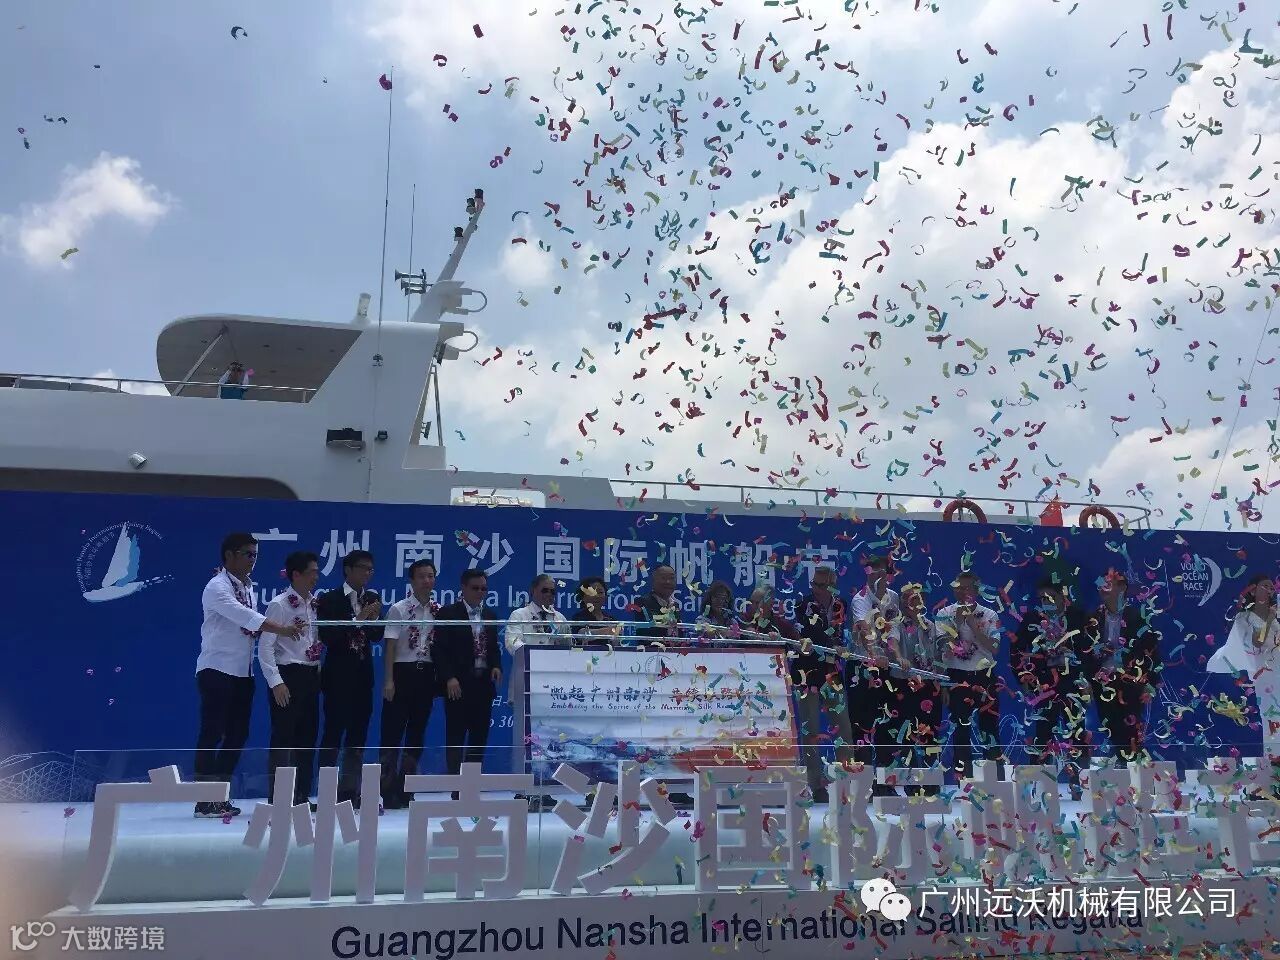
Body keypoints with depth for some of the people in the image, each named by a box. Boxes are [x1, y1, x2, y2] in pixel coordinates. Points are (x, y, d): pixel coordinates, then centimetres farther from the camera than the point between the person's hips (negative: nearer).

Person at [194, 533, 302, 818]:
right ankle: (205, 801, 3)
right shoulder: (217, 587, -12)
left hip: (244, 672, 8)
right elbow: (243, 616, -27)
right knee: (212, 734, -4)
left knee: (237, 734, 10)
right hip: (217, 670, -8)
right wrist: (280, 629, -34)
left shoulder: (250, 589, 13)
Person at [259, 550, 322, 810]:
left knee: (308, 738, 11)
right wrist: (276, 682, -19)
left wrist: (319, 671, 7)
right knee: (283, 739, -4)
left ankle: (302, 796, 19)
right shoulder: (279, 605, -10)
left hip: (310, 676, 7)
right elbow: (265, 647, -14)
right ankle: (276, 799, 3)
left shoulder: (314, 604, 10)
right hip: (289, 675, -7)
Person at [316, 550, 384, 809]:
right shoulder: (330, 600, -6)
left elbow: (376, 636, 5)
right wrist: (358, 619, -21)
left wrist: (374, 618, -14)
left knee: (358, 735, 8)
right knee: (333, 733, -3)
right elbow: (327, 637, -15)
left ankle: (351, 790, 14)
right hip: (338, 674, -5)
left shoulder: (372, 599, 9)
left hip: (363, 674, 5)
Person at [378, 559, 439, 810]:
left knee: (417, 732, 10)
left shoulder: (439, 611, 6)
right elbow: (390, 647, -6)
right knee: (392, 732, -1)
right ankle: (387, 790, 7)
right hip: (403, 671, -4)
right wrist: (388, 680, -11)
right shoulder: (399, 609, -4)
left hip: (427, 674, 4)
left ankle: (405, 790, 20)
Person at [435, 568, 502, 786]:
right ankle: (456, 787, 1)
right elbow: (441, 649, -8)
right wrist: (449, 678, -16)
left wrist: (496, 666, 0)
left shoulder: (490, 616, 15)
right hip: (458, 684, -5)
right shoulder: (448, 613, -2)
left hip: (484, 684, 6)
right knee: (455, 737, -2)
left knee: (480, 736, 6)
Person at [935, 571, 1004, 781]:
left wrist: (972, 624, -17)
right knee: (960, 725, -1)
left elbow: (994, 649, -11)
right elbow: (948, 650, -10)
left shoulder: (990, 616, 1)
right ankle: (963, 769, 7)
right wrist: (958, 622, -19)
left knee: (990, 723, 5)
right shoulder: (944, 614, 0)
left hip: (984, 676, 1)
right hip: (957, 677, -1)